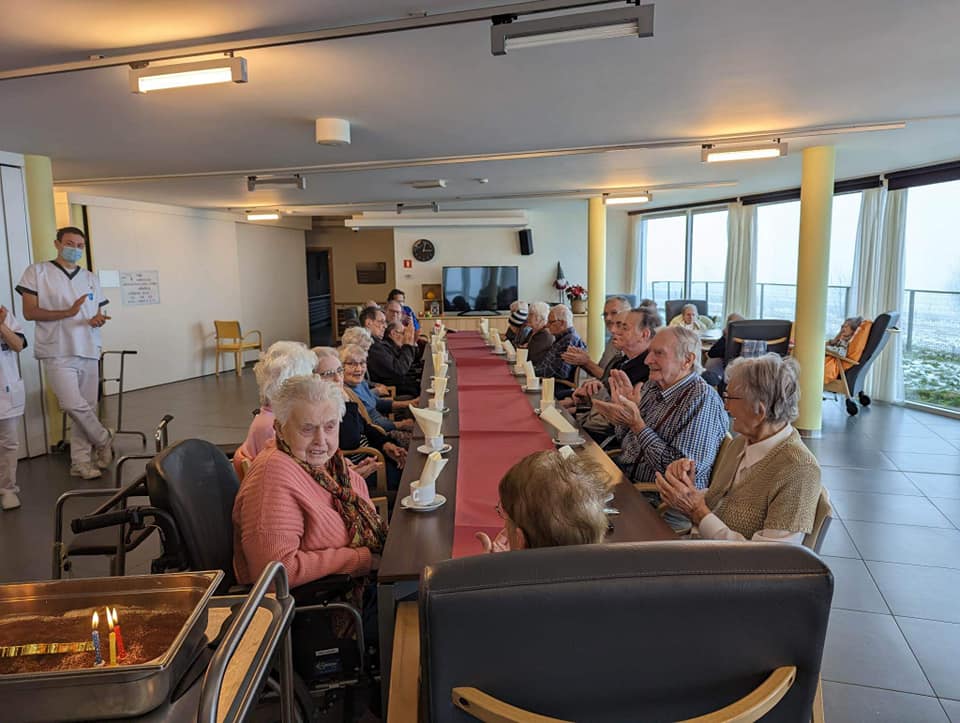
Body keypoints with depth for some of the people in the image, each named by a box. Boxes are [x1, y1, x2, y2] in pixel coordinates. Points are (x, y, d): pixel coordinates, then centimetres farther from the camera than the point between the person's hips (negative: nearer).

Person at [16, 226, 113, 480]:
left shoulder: (91, 278, 16)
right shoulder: (37, 272, 2)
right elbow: (29, 312, -5)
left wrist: (98, 320, -5)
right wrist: (68, 312, -17)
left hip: (88, 352, 5)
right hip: (58, 353, -4)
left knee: (87, 408, 4)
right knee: (73, 404, -17)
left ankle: (80, 461, 14)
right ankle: (104, 439, 7)